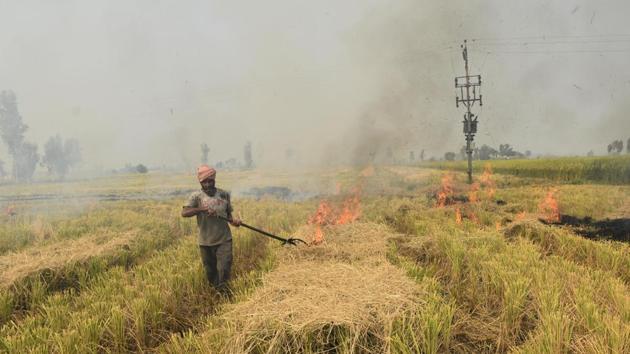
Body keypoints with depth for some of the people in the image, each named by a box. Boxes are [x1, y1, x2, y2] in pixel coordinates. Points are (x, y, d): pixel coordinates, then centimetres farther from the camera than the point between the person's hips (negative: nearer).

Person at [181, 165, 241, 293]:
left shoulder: (224, 194, 6)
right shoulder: (196, 196, -3)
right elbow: (184, 213, -16)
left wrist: (233, 220, -6)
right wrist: (203, 209, -27)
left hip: (224, 239, 1)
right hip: (206, 241, 0)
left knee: (224, 269, -9)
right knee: (210, 272, 12)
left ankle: (224, 293, 11)